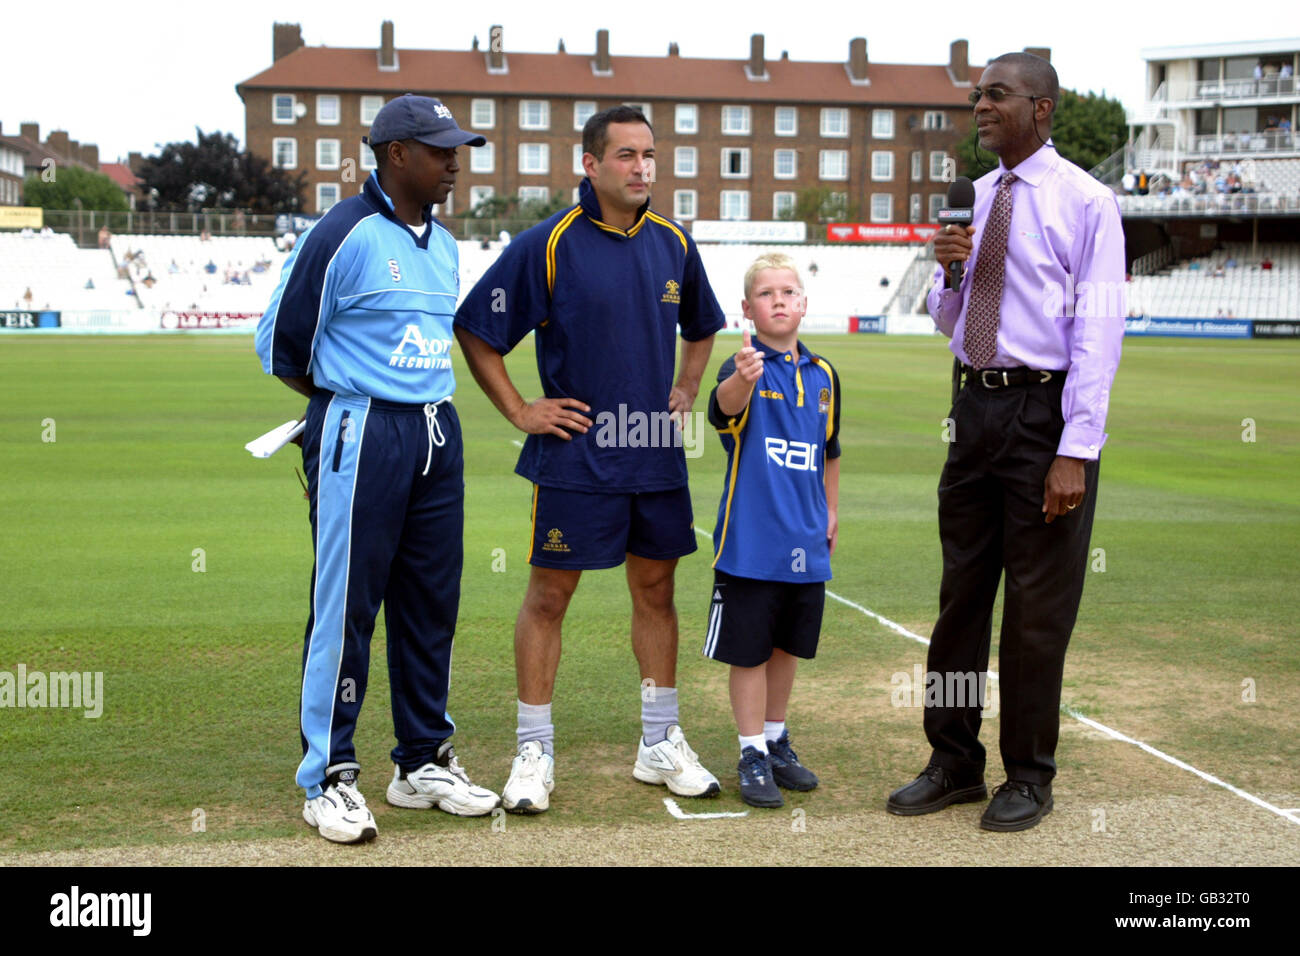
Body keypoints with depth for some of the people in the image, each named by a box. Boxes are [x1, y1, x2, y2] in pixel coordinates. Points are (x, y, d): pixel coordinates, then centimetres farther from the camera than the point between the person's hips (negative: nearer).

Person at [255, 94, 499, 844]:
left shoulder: (444, 245, 14)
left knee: (432, 601, 11)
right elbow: (281, 345, -6)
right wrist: (352, 403, 4)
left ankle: (424, 762, 23)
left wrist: (425, 408, 12)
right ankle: (329, 776, 7)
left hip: (437, 433, 8)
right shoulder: (344, 236, -11)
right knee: (347, 606, -4)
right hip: (360, 437, -8)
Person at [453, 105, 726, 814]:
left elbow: (701, 327, 25)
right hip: (574, 456, -5)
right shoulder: (549, 244, -9)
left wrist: (686, 393, 13)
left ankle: (661, 745, 24)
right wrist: (520, 411, -7)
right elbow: (474, 330, -5)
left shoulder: (673, 244, 7)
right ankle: (534, 753, 11)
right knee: (548, 596, 1)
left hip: (657, 454, 5)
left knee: (655, 590, 12)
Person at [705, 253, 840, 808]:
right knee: (749, 652, 2)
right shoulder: (743, 368, -10)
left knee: (788, 647, 16)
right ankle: (752, 754, 14)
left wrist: (831, 511, 25)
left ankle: (776, 740, 31)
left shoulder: (822, 374, 8)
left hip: (806, 543, 5)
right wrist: (742, 380, -56)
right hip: (751, 539, -5)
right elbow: (725, 406, -35)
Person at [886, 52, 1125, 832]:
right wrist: (949, 270, -4)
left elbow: (1098, 330, -13)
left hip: (1044, 410, -6)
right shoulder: (977, 199, 11)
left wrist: (1076, 451, -19)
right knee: (961, 592, 12)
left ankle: (1030, 776, 19)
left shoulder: (1086, 202, -8)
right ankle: (955, 764, 25)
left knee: (1037, 607, 4)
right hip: (976, 406, 6)